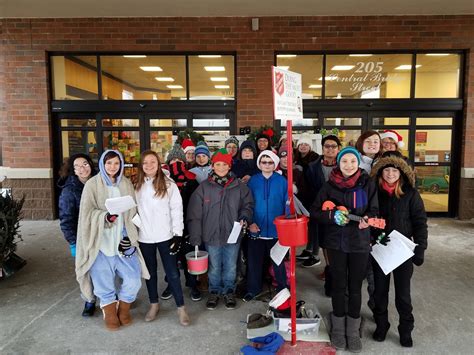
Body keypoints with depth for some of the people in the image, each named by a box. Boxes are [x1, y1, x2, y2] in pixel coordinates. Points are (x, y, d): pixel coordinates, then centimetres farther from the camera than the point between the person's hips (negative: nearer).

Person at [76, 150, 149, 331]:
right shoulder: (92, 185, -2)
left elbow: (132, 212, 8)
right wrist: (105, 216, -26)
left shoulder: (126, 184, 8)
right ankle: (110, 313, 32)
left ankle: (123, 308, 27)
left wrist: (129, 237, -1)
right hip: (101, 241, -2)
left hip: (122, 240, 3)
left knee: (133, 279, -1)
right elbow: (87, 212, -7)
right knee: (104, 281, 6)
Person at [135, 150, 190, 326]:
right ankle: (154, 304, 34)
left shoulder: (169, 184, -7)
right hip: (144, 237, 3)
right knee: (150, 271, 17)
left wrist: (178, 234, -11)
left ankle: (181, 307, 17)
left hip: (165, 236, -3)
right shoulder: (137, 185, 4)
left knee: (172, 272, 3)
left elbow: (177, 209, -7)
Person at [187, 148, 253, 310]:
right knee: (214, 267, 15)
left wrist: (244, 218, -10)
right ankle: (214, 292, 36)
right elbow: (195, 214, -4)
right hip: (211, 236, 0)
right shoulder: (204, 187, -5)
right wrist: (195, 236, -7)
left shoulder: (239, 186, -3)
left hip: (232, 235, 1)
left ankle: (229, 292, 37)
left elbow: (247, 205, 10)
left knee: (230, 267, 16)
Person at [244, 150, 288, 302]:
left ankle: (282, 288, 31)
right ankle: (253, 289, 29)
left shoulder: (282, 181, -2)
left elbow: (287, 204, -1)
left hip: (277, 229, -1)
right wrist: (250, 222, -11)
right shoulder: (253, 181, 0)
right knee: (254, 261, 11)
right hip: (256, 229, 1)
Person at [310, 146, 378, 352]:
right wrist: (332, 215, -19)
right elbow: (315, 212, 0)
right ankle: (338, 329, 30)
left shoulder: (368, 184, -2)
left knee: (355, 287, 10)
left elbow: (375, 210, 1)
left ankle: (353, 331, 30)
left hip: (360, 242, 0)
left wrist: (367, 219, -21)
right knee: (338, 286, 11)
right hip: (336, 242, 0)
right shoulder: (329, 185, -3)